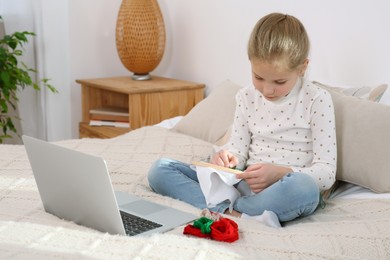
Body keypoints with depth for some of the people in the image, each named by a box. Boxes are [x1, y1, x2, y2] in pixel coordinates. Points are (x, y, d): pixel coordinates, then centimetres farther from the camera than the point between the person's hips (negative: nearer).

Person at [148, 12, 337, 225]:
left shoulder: (317, 100, -7)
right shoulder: (247, 97, 5)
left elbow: (327, 173, -10)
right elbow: (238, 149, 11)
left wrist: (279, 173, -26)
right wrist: (226, 158, -14)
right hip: (245, 184, 5)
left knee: (303, 187, -42)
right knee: (160, 170, -10)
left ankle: (220, 211, -26)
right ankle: (236, 215, -31)